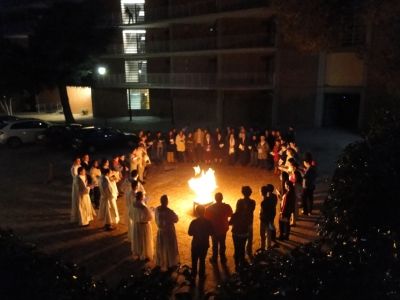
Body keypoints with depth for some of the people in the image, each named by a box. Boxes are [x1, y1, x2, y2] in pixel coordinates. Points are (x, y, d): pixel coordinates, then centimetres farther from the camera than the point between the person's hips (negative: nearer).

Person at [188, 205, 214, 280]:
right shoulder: (208, 222, -15)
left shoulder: (193, 222, -20)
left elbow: (190, 233, -10)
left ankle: (193, 275, 27)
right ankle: (201, 275, 29)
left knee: (194, 260, 16)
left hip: (195, 244, -1)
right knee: (202, 260, 18)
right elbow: (211, 233, -5)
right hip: (205, 244, 1)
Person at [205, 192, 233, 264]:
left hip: (214, 230, -1)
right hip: (223, 229, 2)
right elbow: (230, 215, 1)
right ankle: (223, 258, 34)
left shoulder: (210, 208, -24)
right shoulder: (227, 207, -18)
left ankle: (214, 259, 33)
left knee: (215, 245, 18)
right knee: (222, 244, 20)